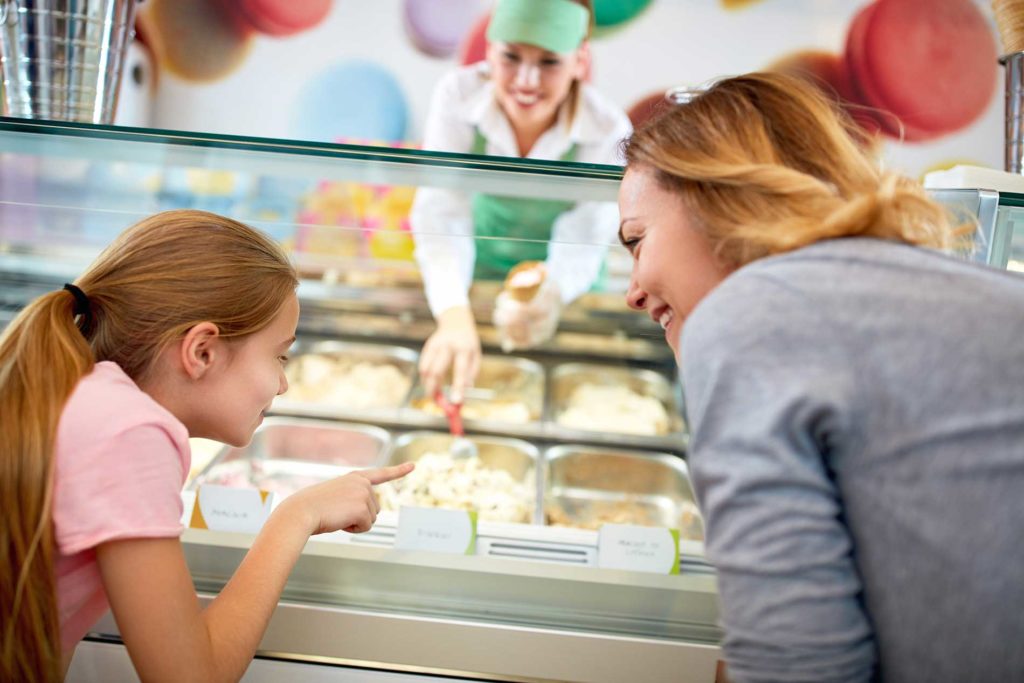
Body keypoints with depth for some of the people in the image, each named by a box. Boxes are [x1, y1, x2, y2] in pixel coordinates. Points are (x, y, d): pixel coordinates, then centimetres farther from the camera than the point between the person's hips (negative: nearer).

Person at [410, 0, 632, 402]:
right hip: (473, 273, 1)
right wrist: (455, 315, -49)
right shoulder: (458, 97, -23)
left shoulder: (608, 131, -24)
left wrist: (548, 295, -51)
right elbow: (440, 214, -31)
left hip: (561, 287, 0)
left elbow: (581, 246, -26)